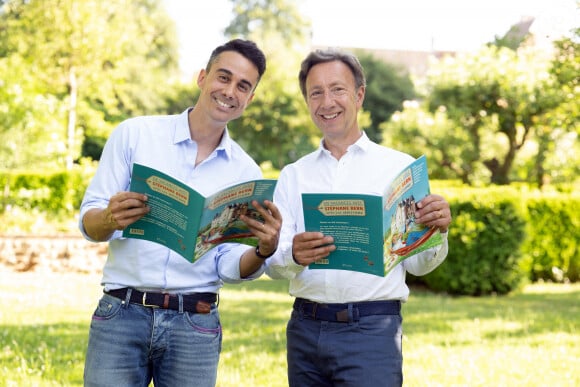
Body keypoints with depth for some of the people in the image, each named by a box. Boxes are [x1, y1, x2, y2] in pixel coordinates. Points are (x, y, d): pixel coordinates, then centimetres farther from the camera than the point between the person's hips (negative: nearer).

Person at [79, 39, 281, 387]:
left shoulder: (246, 172, 6)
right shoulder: (135, 134, 1)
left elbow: (228, 266, 4)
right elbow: (88, 223, 0)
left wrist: (263, 251, -17)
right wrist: (111, 218, -22)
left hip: (196, 327, 2)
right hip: (122, 315, -1)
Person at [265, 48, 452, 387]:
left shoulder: (400, 168, 3)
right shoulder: (293, 175, 10)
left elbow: (417, 264, 2)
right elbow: (272, 264, 3)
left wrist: (437, 232, -18)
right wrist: (293, 257, -19)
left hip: (371, 331, -3)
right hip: (306, 328, 3)